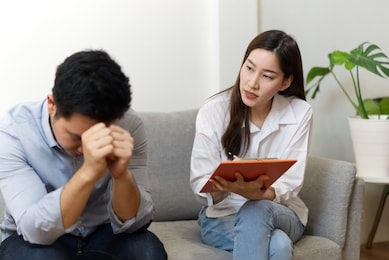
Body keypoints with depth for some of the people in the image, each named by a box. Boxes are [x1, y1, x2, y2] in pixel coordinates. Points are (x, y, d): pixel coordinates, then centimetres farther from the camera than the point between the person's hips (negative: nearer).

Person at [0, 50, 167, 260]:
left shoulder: (129, 125, -17)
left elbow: (130, 224, -18)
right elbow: (36, 230, -31)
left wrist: (122, 174, -38)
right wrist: (88, 172, -45)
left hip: (102, 233, 2)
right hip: (34, 240, -1)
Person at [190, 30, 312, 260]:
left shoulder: (300, 113, -10)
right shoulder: (213, 111, -12)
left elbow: (289, 186, -13)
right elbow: (200, 185, -13)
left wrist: (254, 193, -35)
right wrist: (221, 189, -37)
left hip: (281, 213, 2)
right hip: (222, 215, -1)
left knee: (255, 212, -36)